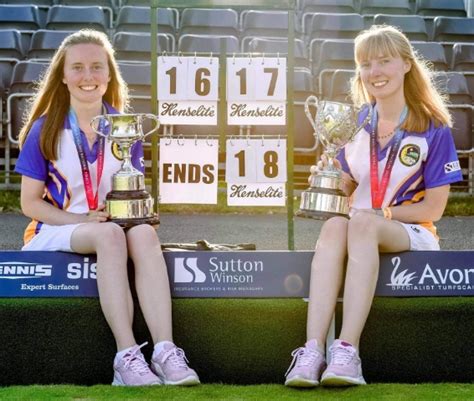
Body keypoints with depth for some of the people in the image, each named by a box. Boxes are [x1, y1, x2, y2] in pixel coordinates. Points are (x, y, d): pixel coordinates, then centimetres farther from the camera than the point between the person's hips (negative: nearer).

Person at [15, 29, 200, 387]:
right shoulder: (45, 130, -1)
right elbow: (30, 203, -1)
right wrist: (81, 219, -17)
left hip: (116, 227, 2)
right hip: (57, 230, -2)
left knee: (145, 235, -34)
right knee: (110, 235, -36)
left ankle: (165, 352, -45)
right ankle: (127, 357, -43)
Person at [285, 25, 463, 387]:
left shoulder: (434, 129, -2)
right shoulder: (357, 123, 10)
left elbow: (433, 208, -5)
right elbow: (347, 191, 13)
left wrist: (378, 213, -14)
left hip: (411, 233, -3)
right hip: (362, 231, 3)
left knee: (362, 224, -37)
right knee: (334, 226, -35)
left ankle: (347, 351, -46)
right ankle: (312, 351, -49)